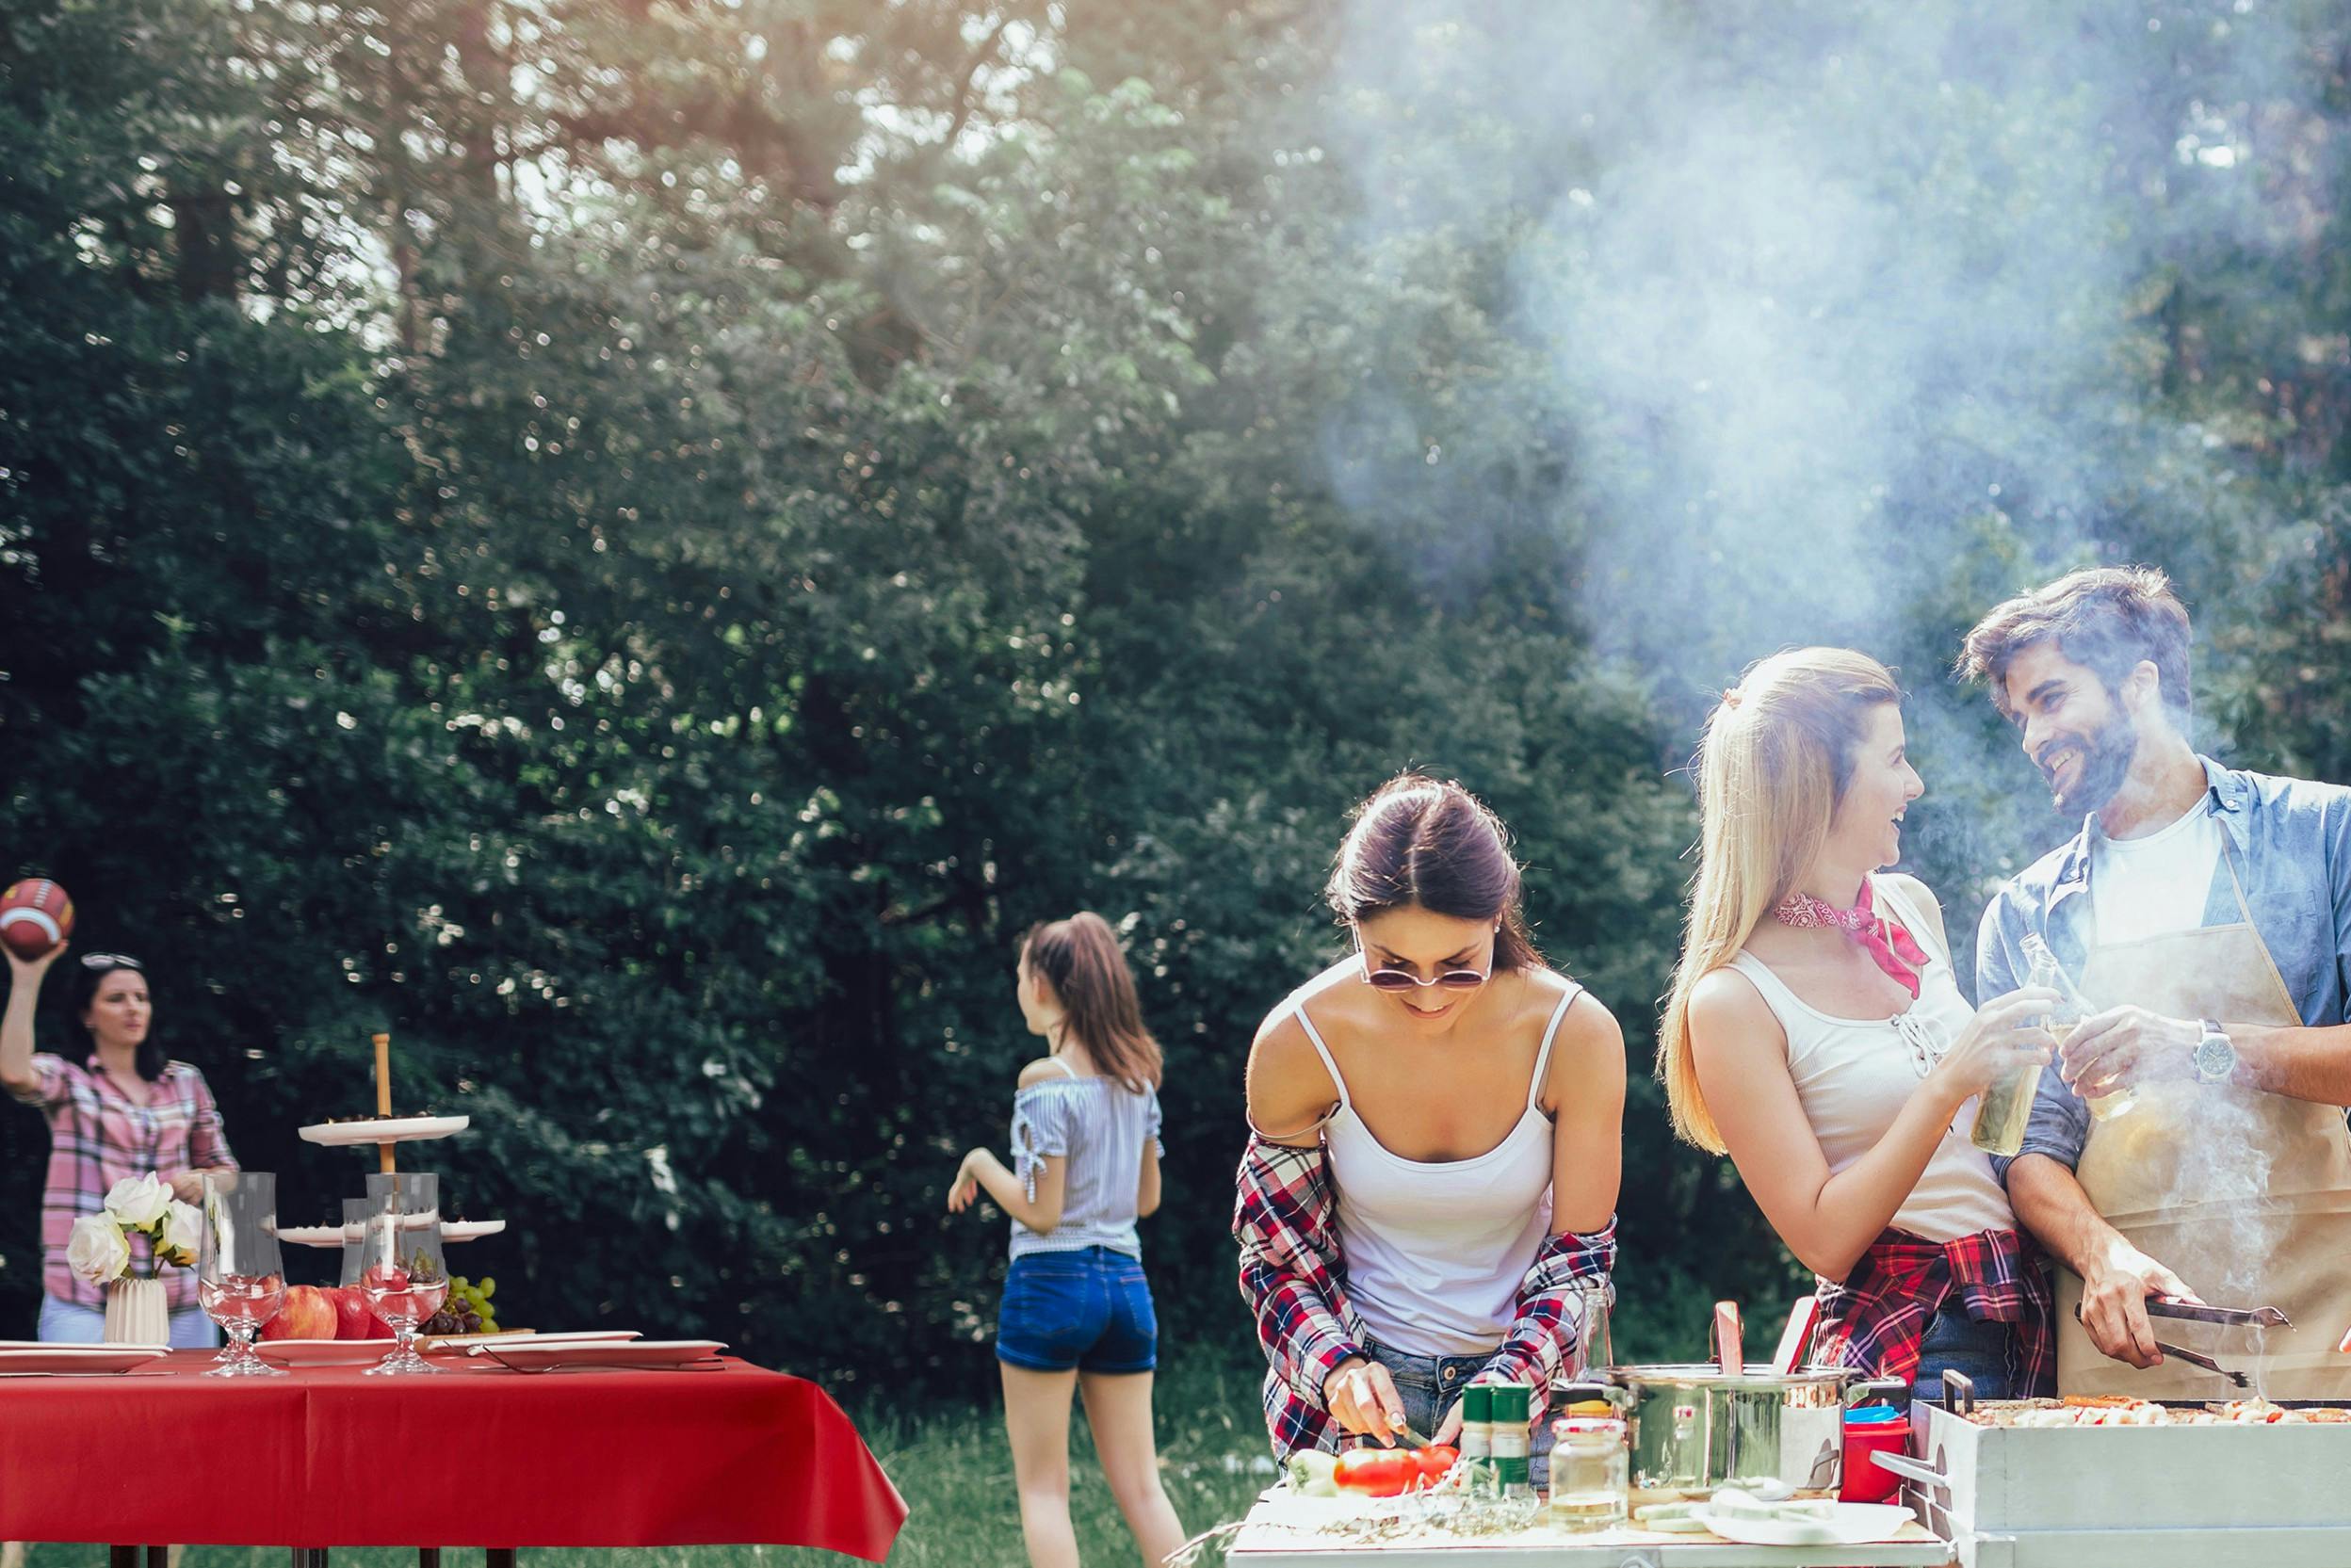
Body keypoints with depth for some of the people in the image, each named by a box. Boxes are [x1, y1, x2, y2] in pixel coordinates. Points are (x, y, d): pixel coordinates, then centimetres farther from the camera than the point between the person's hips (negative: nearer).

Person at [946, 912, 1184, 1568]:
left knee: (1042, 1488, 1)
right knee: (1140, 1485, 8)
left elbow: (1040, 1212, -14)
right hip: (1126, 1282, 6)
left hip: (1053, 1280, -6)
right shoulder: (1137, 1075, 8)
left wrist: (980, 1163, 0)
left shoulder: (1045, 1081, -13)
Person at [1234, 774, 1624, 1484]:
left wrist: (1506, 1388, -20)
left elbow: (1579, 1256, -5)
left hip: (1527, 1386, 0)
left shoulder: (1576, 1034, -15)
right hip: (1366, 1393, 0)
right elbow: (1278, 1254, -1)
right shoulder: (1298, 1044, -14)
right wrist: (1338, 1368, -18)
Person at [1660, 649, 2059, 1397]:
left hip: (2024, 1315, 6)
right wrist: (1947, 1087, -21)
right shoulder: (1732, 1003, -11)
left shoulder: (1911, 908, 9)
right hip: (1900, 1344, -6)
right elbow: (1825, 1239, -15)